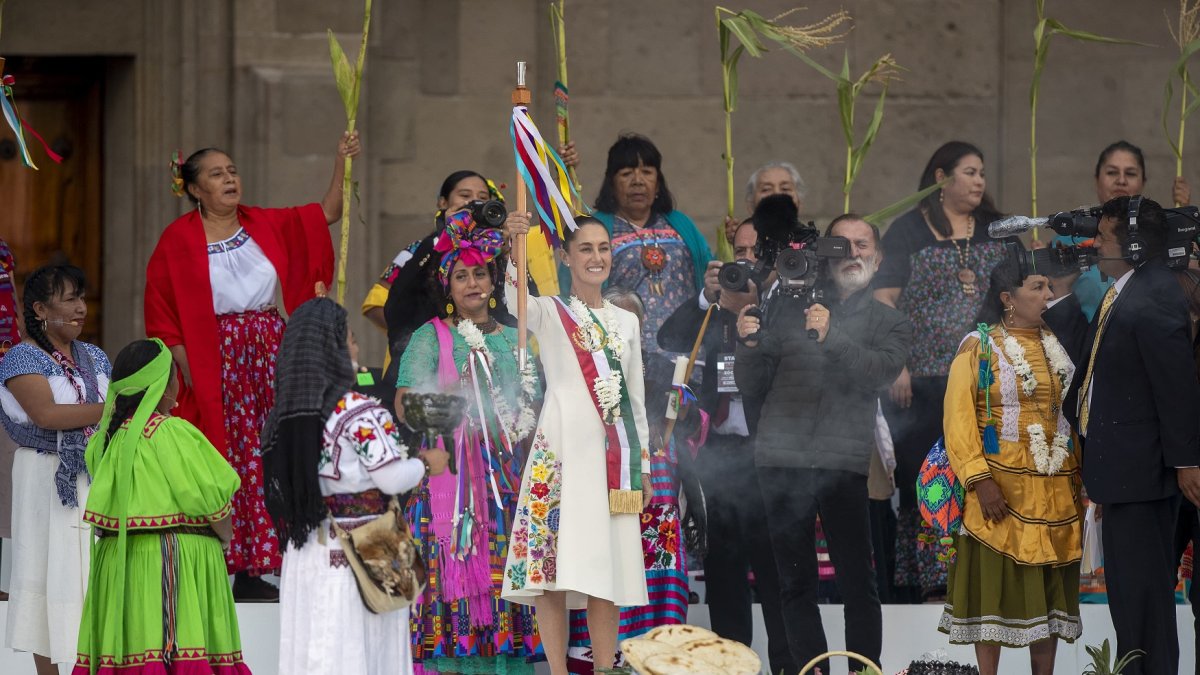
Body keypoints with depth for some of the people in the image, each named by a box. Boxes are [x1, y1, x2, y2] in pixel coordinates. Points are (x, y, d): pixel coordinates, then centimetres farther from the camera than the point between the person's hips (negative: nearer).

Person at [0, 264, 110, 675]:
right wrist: (115, 409, -20)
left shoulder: (95, 358, 14)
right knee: (51, 568, -3)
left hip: (98, 477, 6)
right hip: (48, 479, -6)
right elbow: (46, 414, -21)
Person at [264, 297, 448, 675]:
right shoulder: (361, 412, -13)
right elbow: (392, 479, -13)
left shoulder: (283, 417, 7)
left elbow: (280, 488, 11)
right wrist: (426, 465, 6)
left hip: (305, 554, 6)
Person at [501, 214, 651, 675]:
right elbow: (513, 299, -20)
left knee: (604, 570, 2)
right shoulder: (550, 313, 3)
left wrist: (643, 465, 17)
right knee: (552, 565, -9)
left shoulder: (626, 322, 18)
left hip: (614, 457, 4)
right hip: (562, 452, -4)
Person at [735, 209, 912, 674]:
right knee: (795, 583, 2)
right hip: (781, 460, 2)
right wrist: (749, 345, -3)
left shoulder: (890, 325, 15)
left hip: (844, 462, -2)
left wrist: (831, 337, -16)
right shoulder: (790, 309, 17)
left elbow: (879, 372, -6)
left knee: (857, 582, -7)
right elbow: (752, 386, 15)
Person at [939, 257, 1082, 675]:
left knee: (1050, 586, 5)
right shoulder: (980, 348, -3)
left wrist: (1081, 477, 4)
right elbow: (959, 418, -8)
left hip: (1057, 489, 5)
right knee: (996, 582, -4)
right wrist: (980, 480, -17)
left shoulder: (1058, 346, 12)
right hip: (1001, 488, -5)